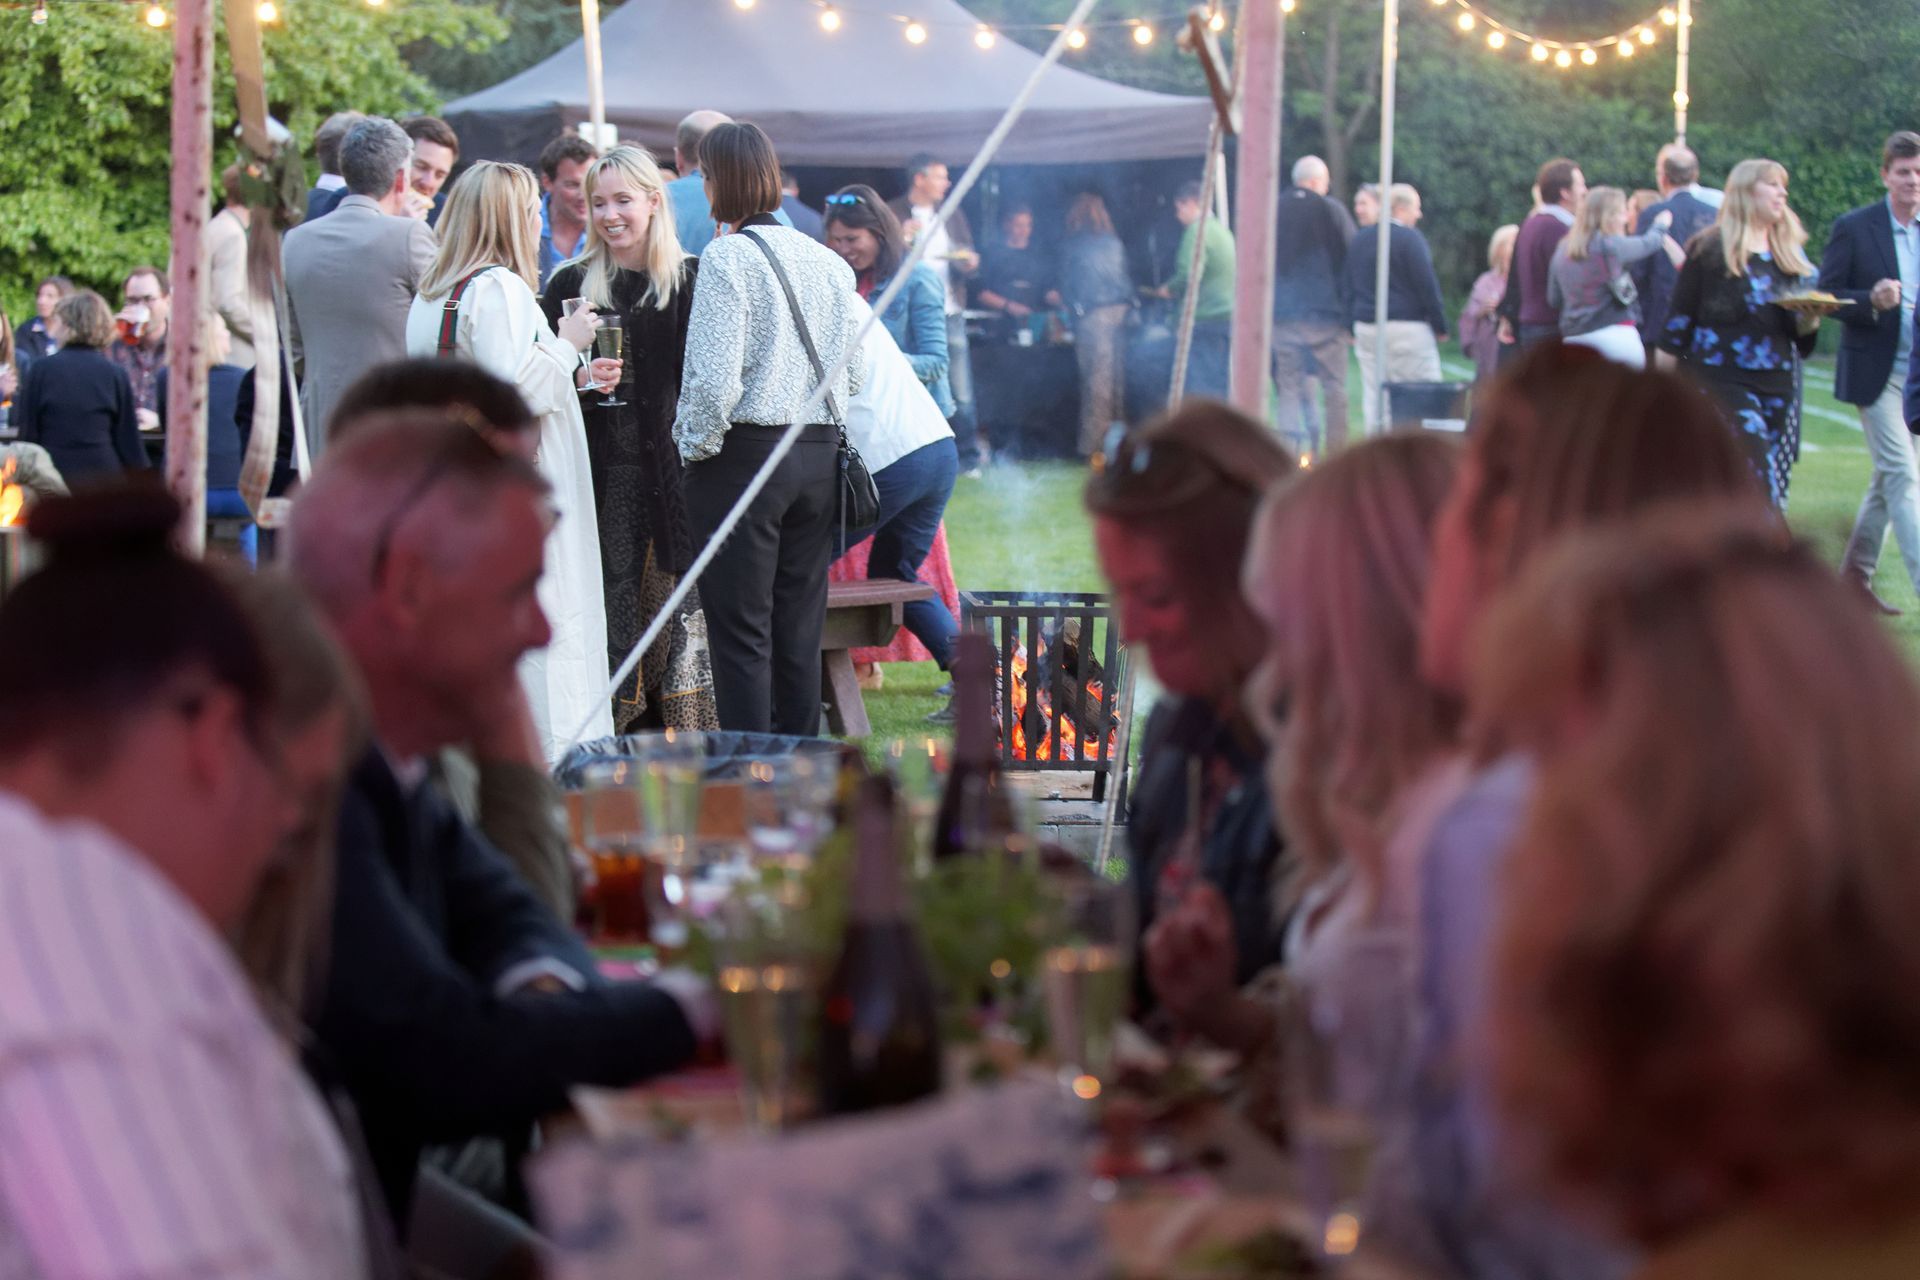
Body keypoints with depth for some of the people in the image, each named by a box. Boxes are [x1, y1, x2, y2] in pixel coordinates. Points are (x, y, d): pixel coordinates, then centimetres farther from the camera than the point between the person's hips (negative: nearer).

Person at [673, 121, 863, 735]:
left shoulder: (727, 257, -11)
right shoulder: (830, 262, 8)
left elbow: (715, 378, -17)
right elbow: (854, 373, 13)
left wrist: (695, 447, -3)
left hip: (746, 452, -6)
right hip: (820, 454, 6)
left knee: (740, 630, 0)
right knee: (800, 627, 12)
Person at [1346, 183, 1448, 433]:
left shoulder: (1359, 239, 13)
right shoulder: (1410, 239, -9)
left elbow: (1349, 287, 16)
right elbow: (1427, 286, -11)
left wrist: (1352, 327, 20)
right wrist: (1440, 326, -3)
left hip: (1366, 328, 7)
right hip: (1407, 326, -7)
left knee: (1374, 397, 6)